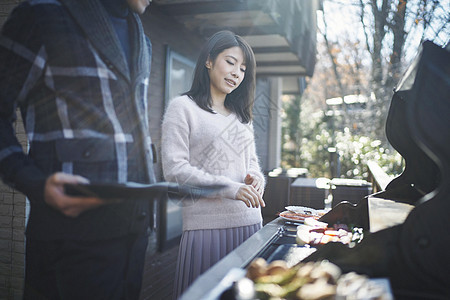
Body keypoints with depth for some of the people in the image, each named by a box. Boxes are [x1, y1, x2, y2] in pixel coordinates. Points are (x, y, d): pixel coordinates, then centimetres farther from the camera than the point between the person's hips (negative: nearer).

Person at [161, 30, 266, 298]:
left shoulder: (242, 115, 18)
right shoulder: (183, 108, -2)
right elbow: (174, 168, -11)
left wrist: (256, 177, -4)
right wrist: (230, 188, -19)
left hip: (250, 221, 6)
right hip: (207, 225, -6)